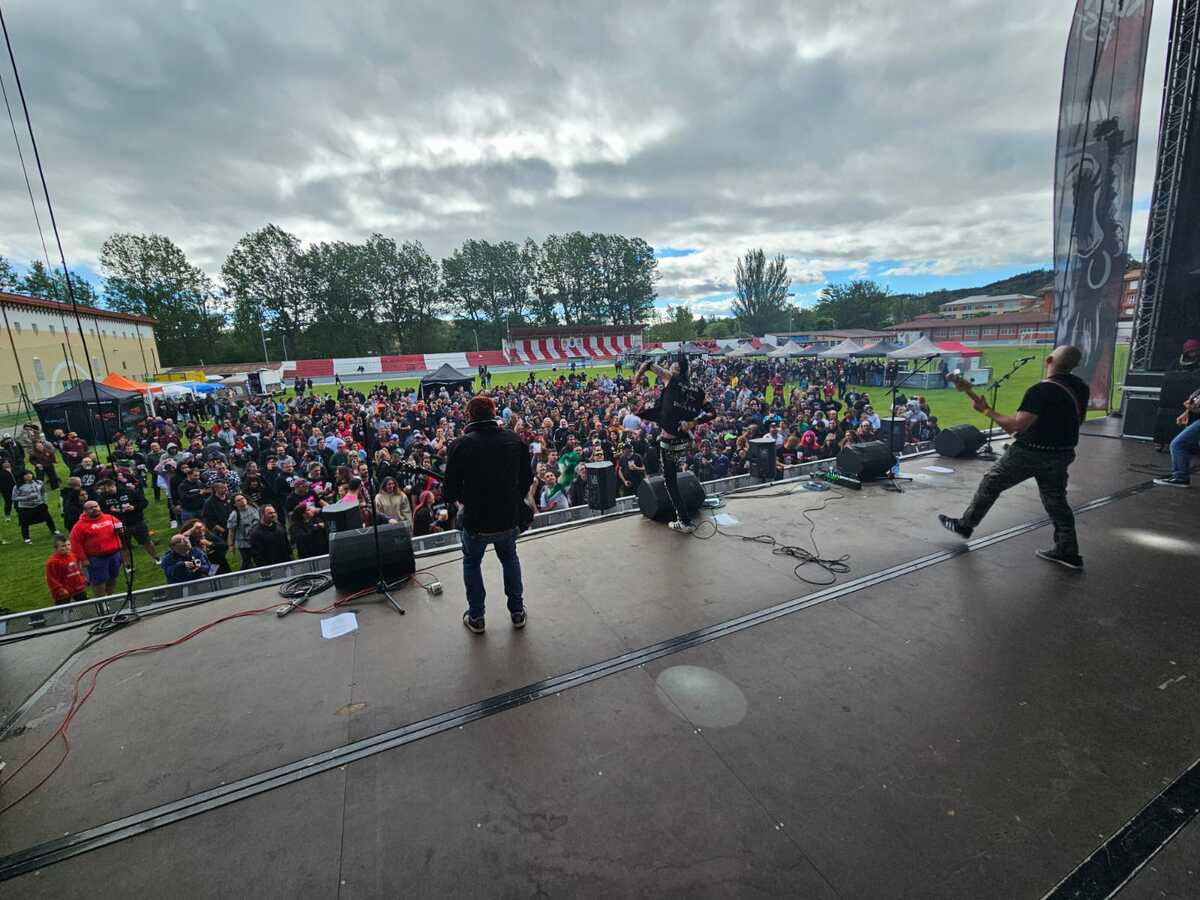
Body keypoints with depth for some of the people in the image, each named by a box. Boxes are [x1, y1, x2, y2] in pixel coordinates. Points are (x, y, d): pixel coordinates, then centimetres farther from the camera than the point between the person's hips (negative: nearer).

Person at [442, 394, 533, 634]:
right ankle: (517, 612, 34)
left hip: (476, 520, -2)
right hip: (509, 518, 2)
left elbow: (449, 492, -13)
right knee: (510, 559, 27)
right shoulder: (514, 439, -7)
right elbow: (527, 478, 1)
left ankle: (476, 617, 31)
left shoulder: (461, 445, -16)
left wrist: (462, 499, 9)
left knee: (472, 563, 24)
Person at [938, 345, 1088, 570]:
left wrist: (986, 410, -21)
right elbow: (1077, 419, 16)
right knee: (1056, 501, 15)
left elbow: (1016, 426, -28)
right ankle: (1068, 553, 19)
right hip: (1061, 454, 7)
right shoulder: (1081, 388, 3)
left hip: (1030, 453, -7)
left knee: (990, 484, 8)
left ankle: (964, 525, 19)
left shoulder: (1041, 391, -23)